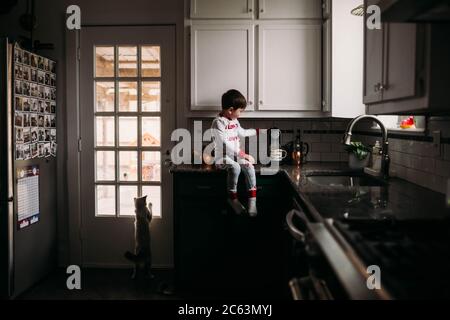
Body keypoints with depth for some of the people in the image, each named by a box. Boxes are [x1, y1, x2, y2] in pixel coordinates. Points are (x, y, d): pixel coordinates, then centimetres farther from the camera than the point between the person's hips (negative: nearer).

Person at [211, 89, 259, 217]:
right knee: (235, 168, -34)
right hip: (223, 156, -7)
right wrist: (243, 155, -28)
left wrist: (256, 131, 36)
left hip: (236, 155, 7)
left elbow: (241, 133, 33)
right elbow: (225, 144, -25)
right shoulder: (218, 123, -16)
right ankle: (233, 198, -17)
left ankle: (252, 200, -17)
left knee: (249, 167, -19)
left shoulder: (234, 121, 11)